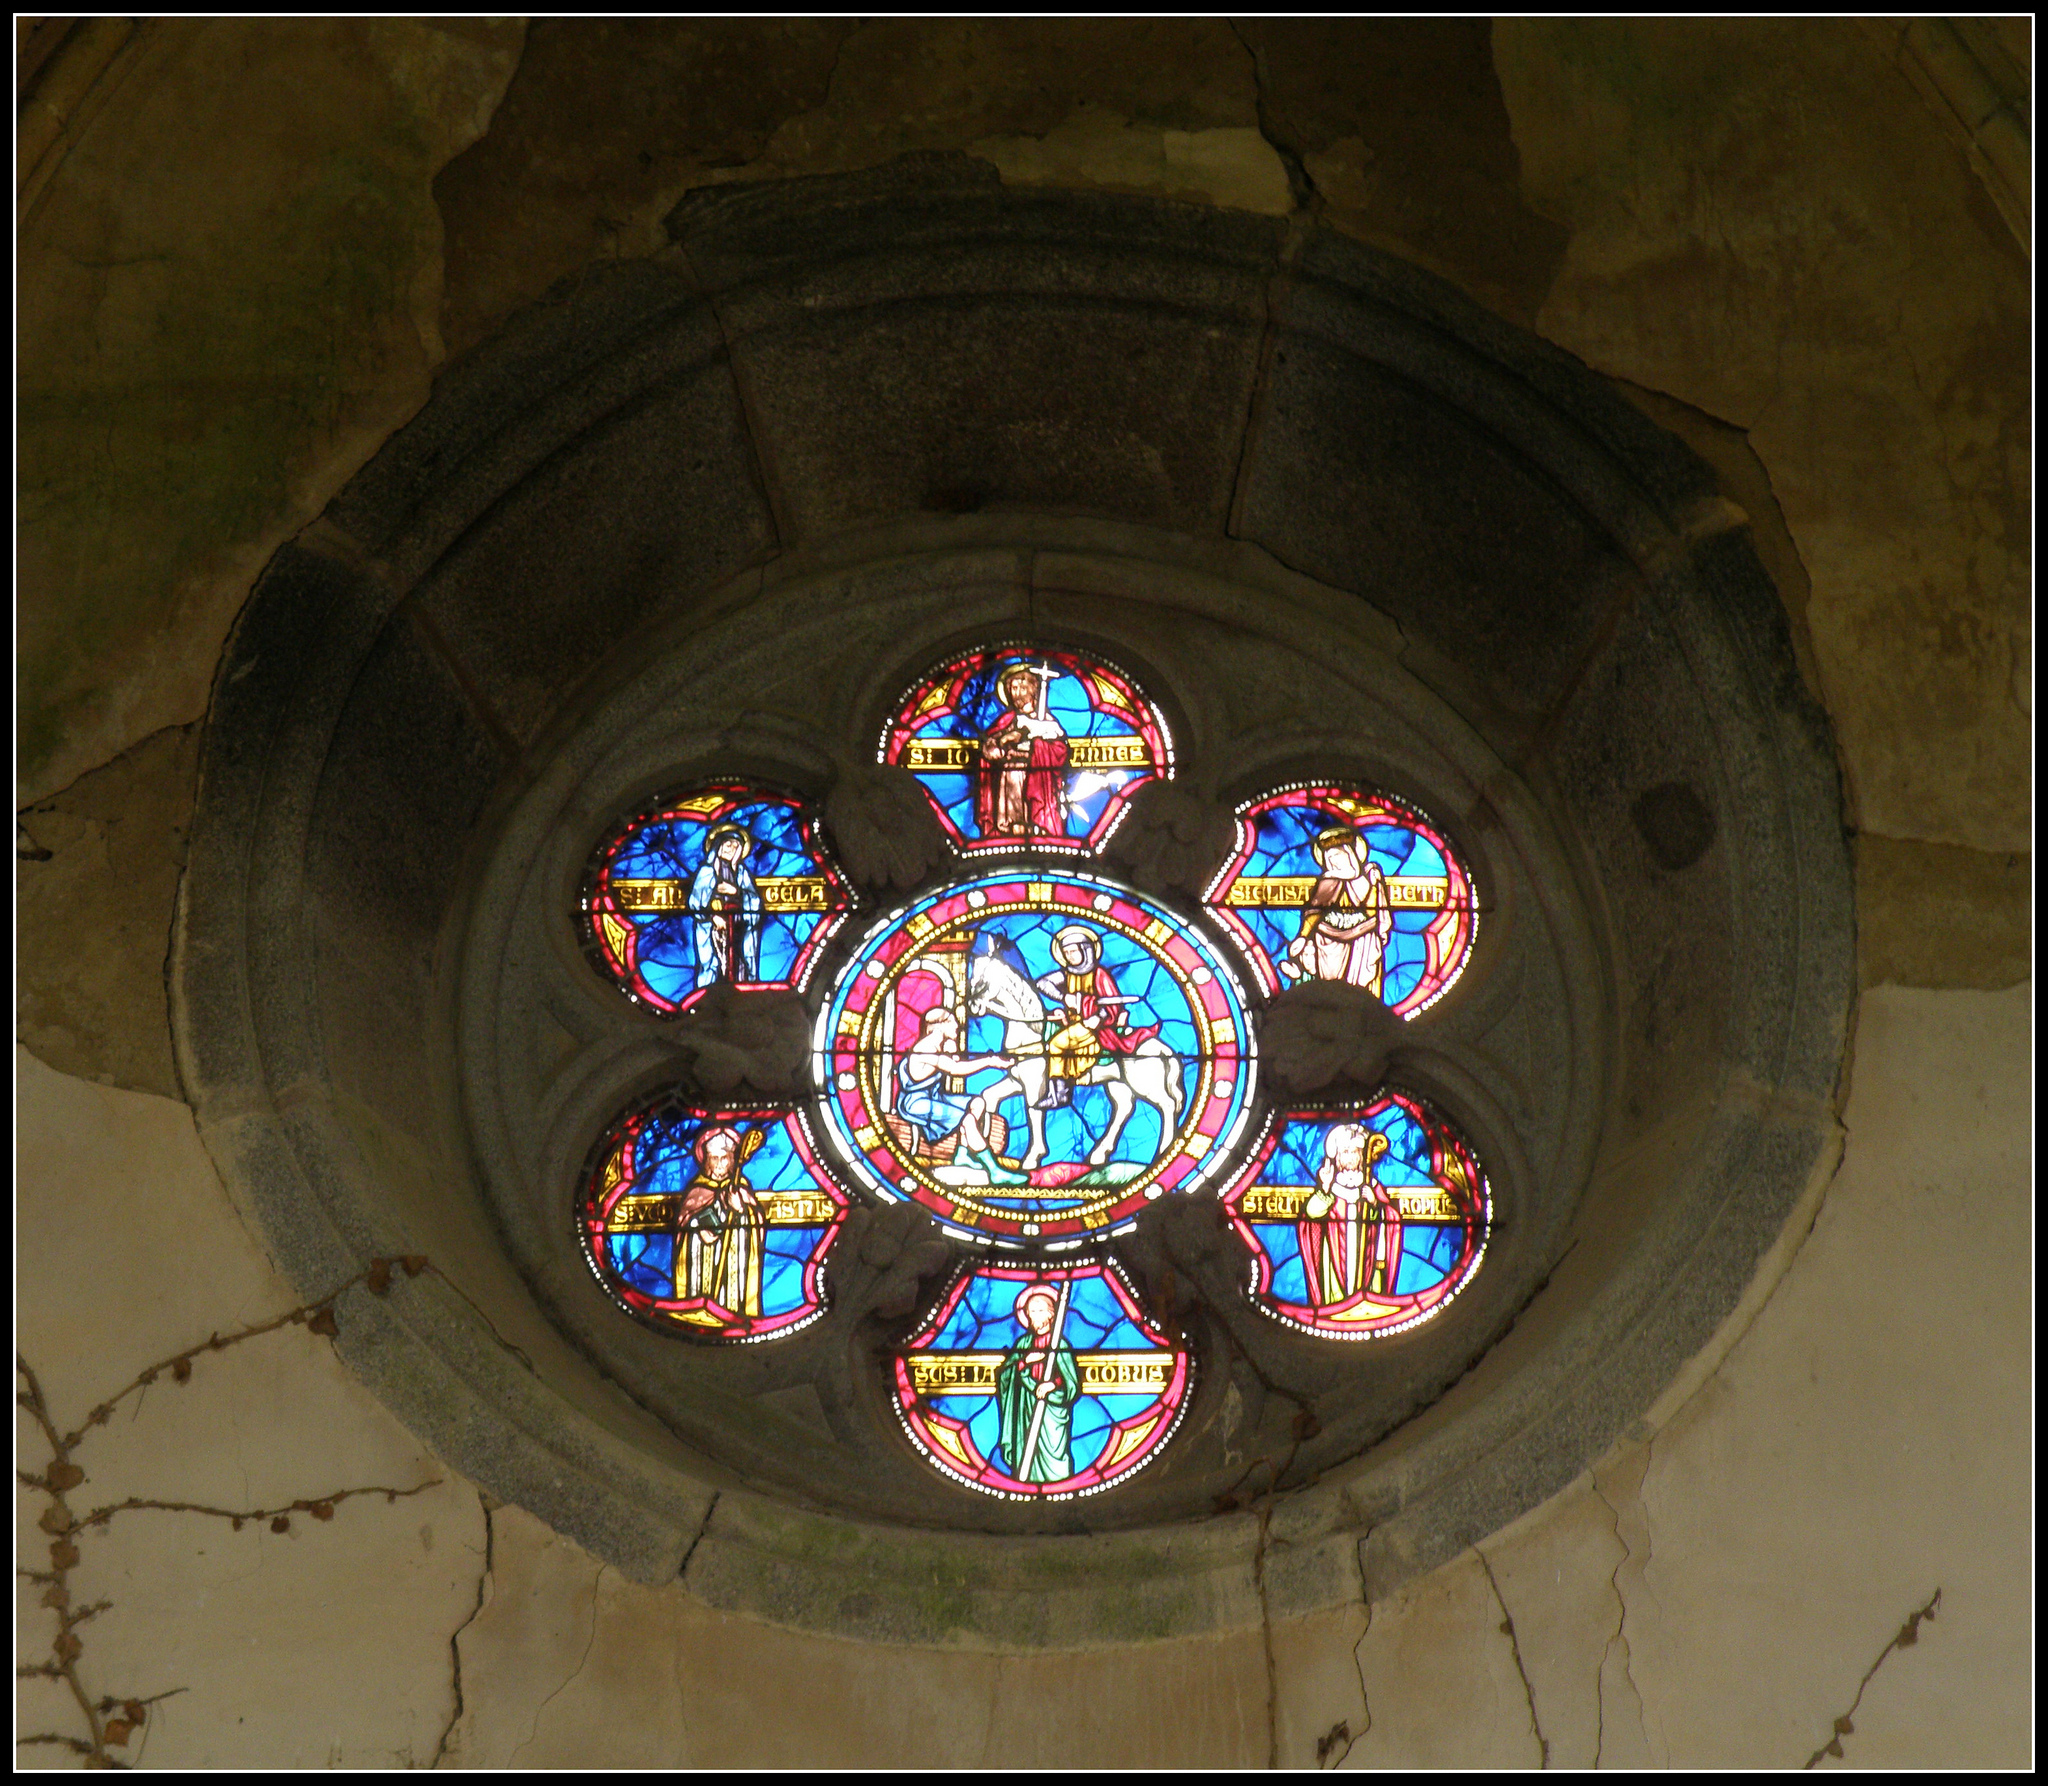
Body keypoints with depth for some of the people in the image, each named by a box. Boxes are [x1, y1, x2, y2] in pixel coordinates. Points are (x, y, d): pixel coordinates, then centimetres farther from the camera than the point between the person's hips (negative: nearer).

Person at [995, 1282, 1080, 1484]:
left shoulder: (1059, 1343, -1)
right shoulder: (1023, 1342, 11)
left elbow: (1072, 1383, -3)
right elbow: (1003, 1375, 5)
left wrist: (1053, 1386, -22)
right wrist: (1024, 1361, -9)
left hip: (1053, 1410, -4)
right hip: (1027, 1411, 4)